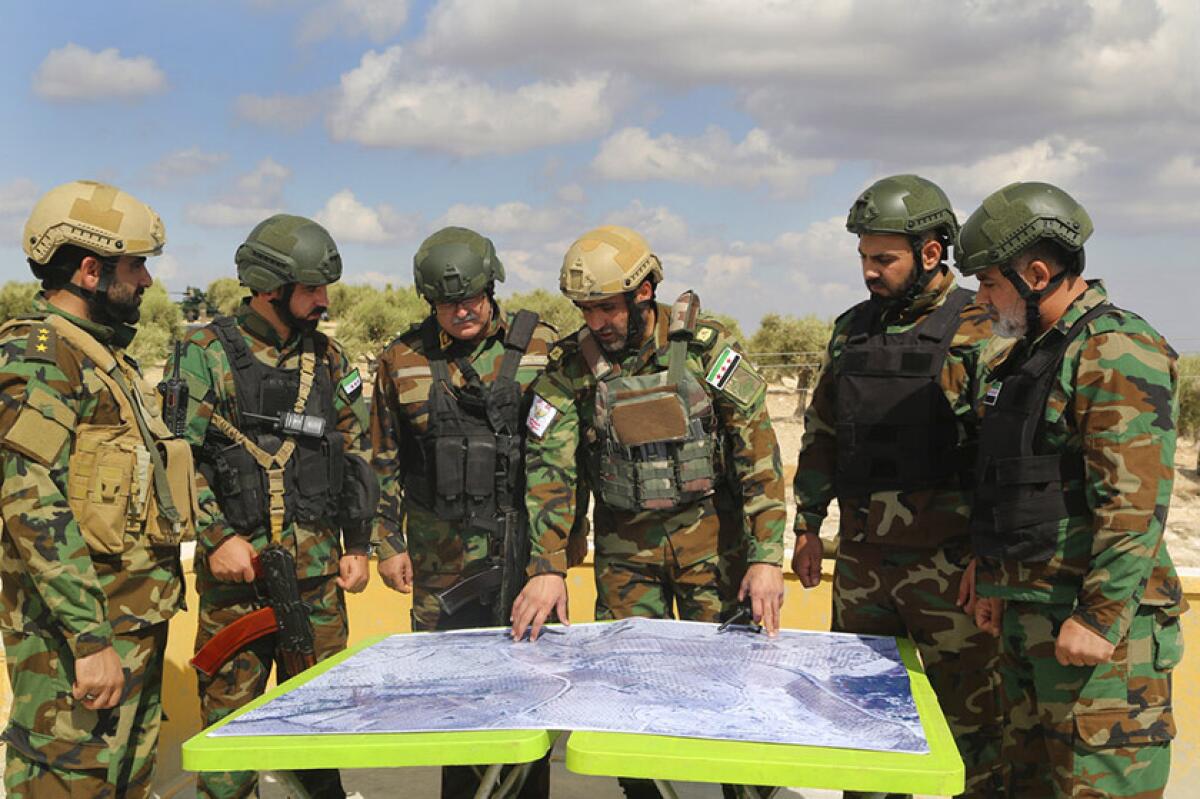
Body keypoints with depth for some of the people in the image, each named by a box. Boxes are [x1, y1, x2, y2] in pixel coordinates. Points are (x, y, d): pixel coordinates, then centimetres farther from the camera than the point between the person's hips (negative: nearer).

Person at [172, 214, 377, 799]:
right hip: (237, 571, -4)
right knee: (229, 709, 2)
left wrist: (358, 545, 12)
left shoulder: (328, 360, 10)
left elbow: (356, 453, 15)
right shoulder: (206, 356, -4)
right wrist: (217, 536, -16)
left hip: (318, 572, 4)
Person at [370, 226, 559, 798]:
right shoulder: (402, 361, 4)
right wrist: (388, 542, 7)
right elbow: (384, 460, 10)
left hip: (526, 546, -1)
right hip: (442, 553, 1)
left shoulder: (540, 347, 1)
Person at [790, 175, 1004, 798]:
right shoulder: (852, 329, 9)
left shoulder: (980, 331, -10)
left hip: (947, 560, -6)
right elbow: (821, 433, 16)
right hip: (861, 557, 6)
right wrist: (807, 527, 15)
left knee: (969, 712, 5)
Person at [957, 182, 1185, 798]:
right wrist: (993, 582, 19)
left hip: (1096, 622, -9)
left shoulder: (1117, 353, -16)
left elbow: (1136, 503, -22)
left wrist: (1101, 618, -23)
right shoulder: (1025, 357, 15)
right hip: (1028, 616, 10)